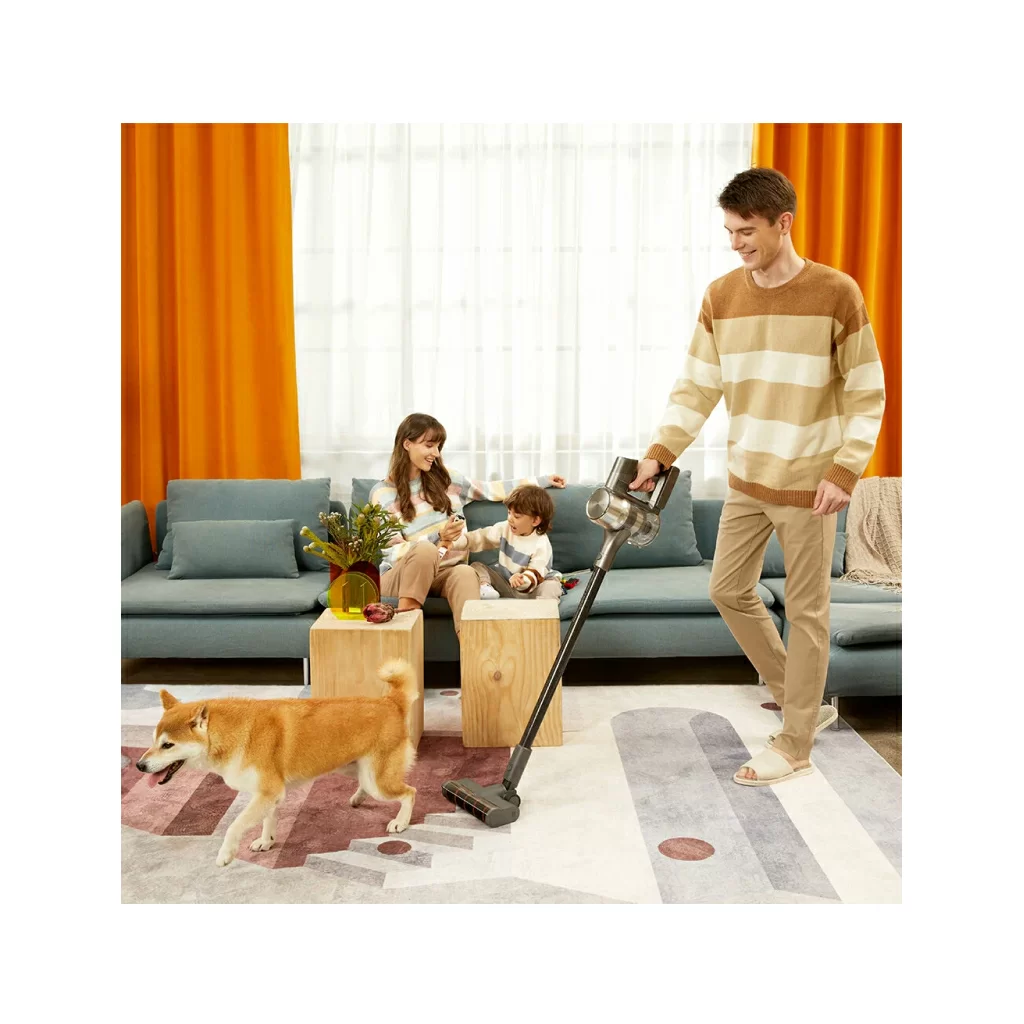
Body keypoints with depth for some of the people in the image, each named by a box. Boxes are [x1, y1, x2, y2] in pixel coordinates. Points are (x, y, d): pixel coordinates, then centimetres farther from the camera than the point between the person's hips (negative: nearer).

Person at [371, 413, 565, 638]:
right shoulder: (382, 493, -1)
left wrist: (542, 481, 25)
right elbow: (394, 551, -6)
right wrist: (440, 539, -20)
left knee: (465, 572, -36)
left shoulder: (445, 479, 12)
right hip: (399, 575, -3)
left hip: (444, 574, 3)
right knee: (425, 550, -38)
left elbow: (489, 490, 24)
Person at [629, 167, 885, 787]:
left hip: (810, 483, -6)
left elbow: (868, 395, -8)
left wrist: (845, 472, -15)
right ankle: (802, 702, 31)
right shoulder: (721, 297, 1)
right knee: (729, 590, 12)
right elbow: (697, 388, 2)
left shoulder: (837, 293, -12)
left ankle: (795, 747, 18)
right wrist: (660, 454, -8)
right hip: (748, 479, 6)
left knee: (806, 611, 4)